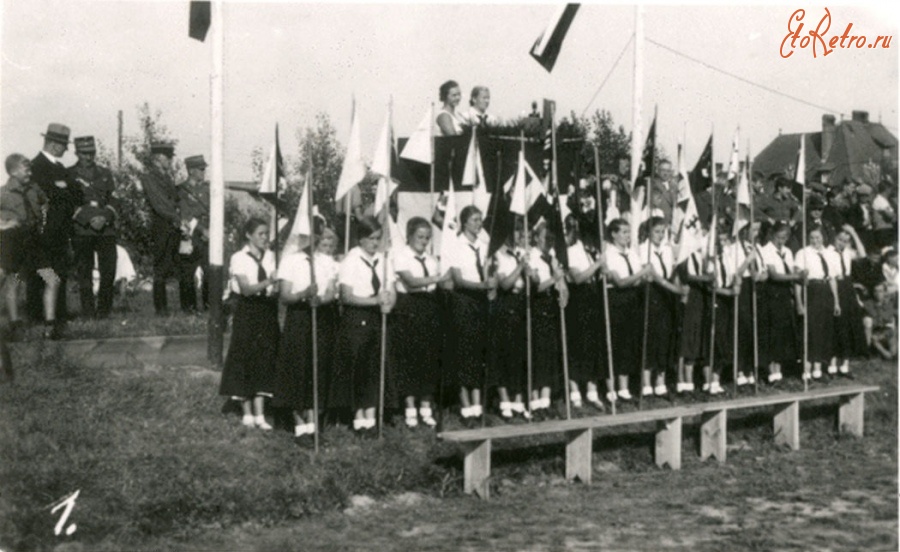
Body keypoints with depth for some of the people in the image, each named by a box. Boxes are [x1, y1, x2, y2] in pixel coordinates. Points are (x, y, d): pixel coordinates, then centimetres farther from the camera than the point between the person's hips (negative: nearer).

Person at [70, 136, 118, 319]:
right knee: (84, 272, -3)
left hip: (106, 229, 2)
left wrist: (105, 217, -7)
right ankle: (88, 311, 3)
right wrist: (89, 219, -12)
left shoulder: (105, 174, 17)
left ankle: (103, 309, 6)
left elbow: (113, 200, 12)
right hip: (81, 230, -2)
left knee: (109, 269, -4)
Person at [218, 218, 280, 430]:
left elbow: (275, 289, 5)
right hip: (248, 311, -4)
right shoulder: (239, 258, -6)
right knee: (245, 359, 1)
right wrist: (268, 282, -32)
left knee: (264, 359, 2)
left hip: (267, 311, 4)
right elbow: (246, 288, -17)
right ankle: (247, 414, 11)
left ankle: (259, 414, 7)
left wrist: (276, 289, -18)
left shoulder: (270, 256, 7)